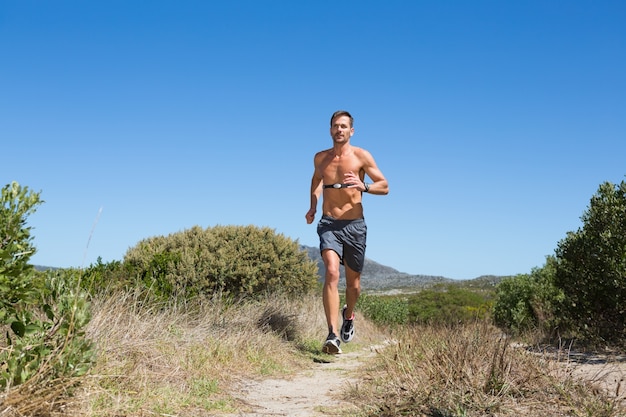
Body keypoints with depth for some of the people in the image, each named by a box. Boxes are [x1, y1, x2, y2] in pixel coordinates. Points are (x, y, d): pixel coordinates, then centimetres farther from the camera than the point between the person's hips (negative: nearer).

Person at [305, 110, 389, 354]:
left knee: (353, 283, 12)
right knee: (332, 273, -22)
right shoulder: (320, 158, 6)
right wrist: (313, 207, 13)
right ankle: (332, 336, -25)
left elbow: (384, 187, -2)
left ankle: (348, 316, 44)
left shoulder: (361, 156, -3)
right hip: (328, 225, 0)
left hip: (355, 226, 0)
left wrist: (363, 187, -22)